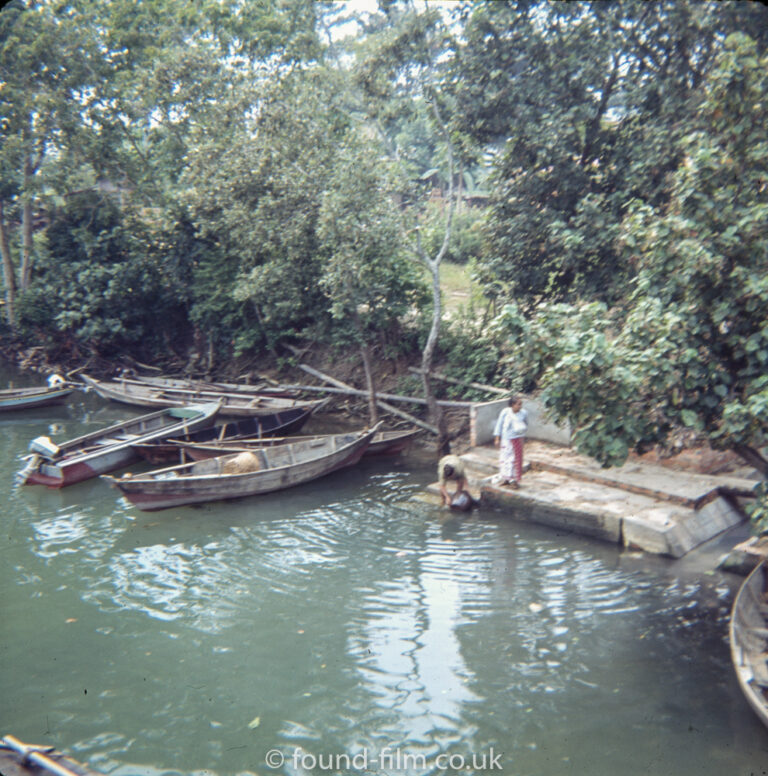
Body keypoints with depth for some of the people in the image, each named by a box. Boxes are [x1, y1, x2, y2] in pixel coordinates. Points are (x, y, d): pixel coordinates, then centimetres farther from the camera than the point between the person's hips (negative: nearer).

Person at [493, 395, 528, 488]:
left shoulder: (524, 413, -6)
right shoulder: (505, 412, -10)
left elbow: (526, 425, 11)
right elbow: (499, 425, -3)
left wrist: (522, 428, -12)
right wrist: (497, 439, -3)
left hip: (517, 438, 0)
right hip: (506, 439, 0)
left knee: (516, 459, 2)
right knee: (505, 458, 6)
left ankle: (515, 480, 12)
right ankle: (506, 478, 21)